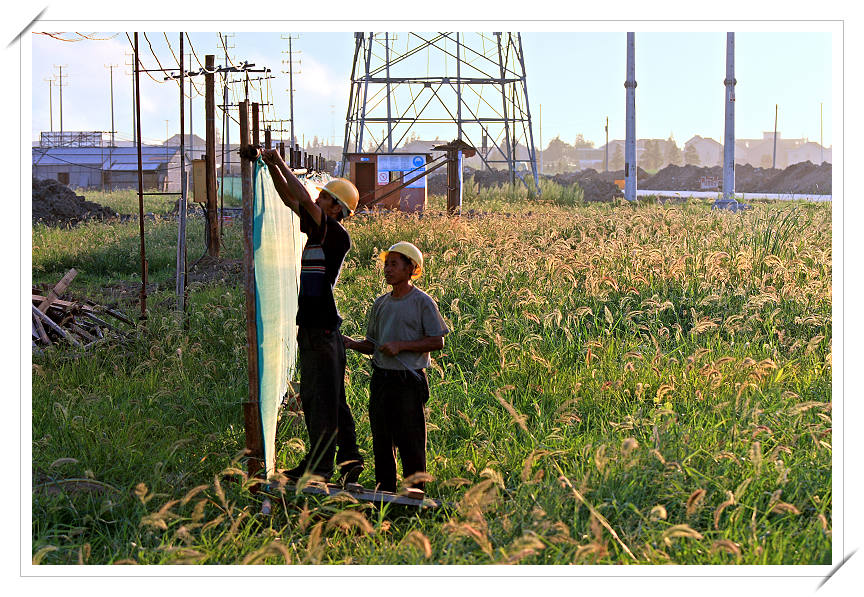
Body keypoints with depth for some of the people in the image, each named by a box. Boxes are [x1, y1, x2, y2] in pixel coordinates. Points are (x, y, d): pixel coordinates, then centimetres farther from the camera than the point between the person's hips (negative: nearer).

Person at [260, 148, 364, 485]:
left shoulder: (337, 236, -12)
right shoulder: (318, 232, 14)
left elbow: (304, 200, -20)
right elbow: (291, 199, 19)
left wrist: (282, 164, -11)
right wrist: (272, 166, 9)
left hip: (322, 328, -10)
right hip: (312, 326, 10)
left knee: (320, 397, -6)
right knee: (328, 397, 13)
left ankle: (319, 466, -2)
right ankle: (349, 460, 17)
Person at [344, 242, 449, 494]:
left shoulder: (422, 302, -5)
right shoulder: (380, 303, 13)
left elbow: (437, 341, -7)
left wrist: (400, 345, -15)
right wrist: (354, 344, -3)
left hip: (408, 380, -6)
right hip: (381, 378, 6)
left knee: (410, 441, -4)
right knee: (381, 440, 10)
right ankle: (384, 490, 20)